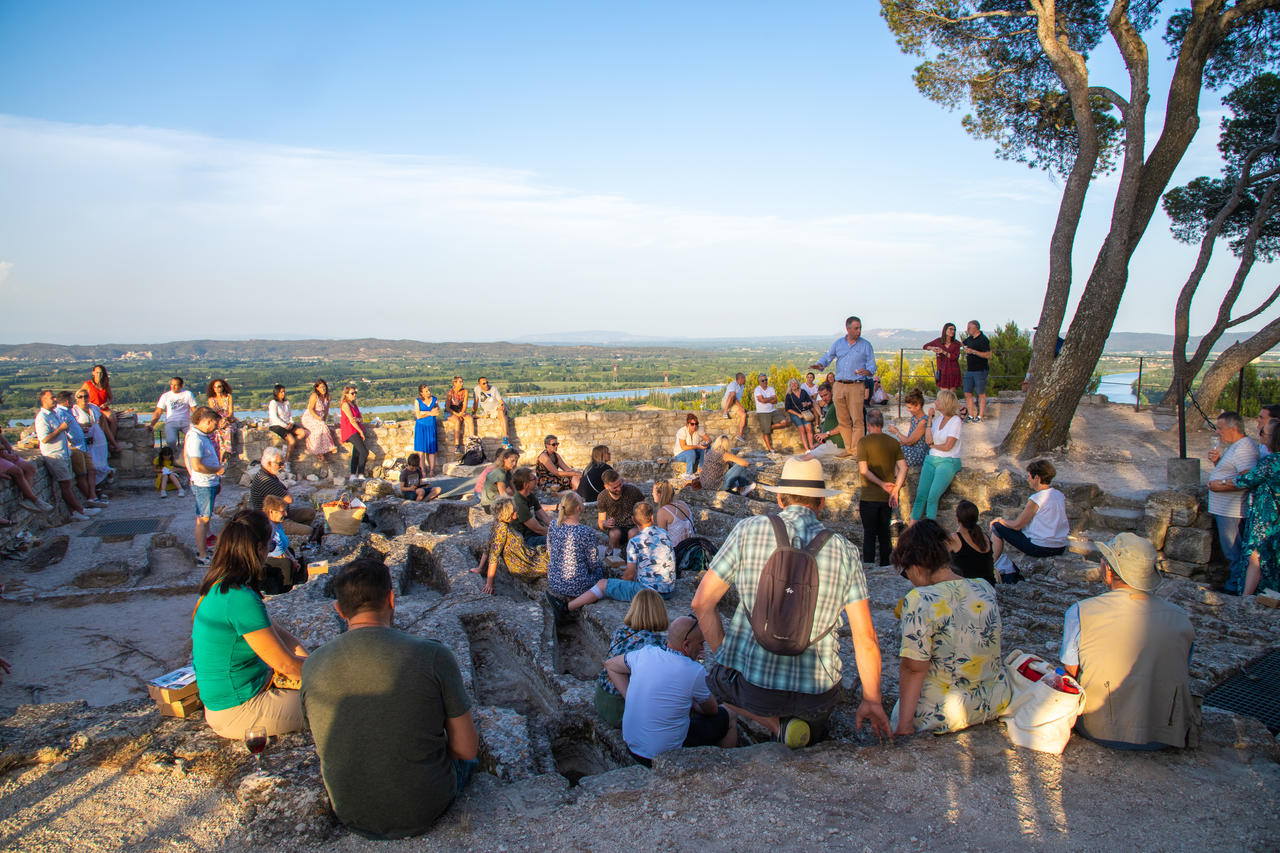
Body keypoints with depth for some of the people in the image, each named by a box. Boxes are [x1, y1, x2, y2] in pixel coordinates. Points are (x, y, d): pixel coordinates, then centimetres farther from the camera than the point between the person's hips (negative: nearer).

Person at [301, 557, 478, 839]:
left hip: (351, 814, 4)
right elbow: (466, 749, -14)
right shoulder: (433, 655, -22)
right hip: (425, 811, -3)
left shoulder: (312, 665, -10)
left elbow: (327, 746, 6)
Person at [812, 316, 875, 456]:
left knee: (857, 419, -10)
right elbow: (827, 357, 10)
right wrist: (819, 364, -13)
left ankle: (856, 450, -5)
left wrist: (867, 372, -21)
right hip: (839, 386, 3)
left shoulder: (866, 345, 5)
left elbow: (872, 365, 2)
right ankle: (848, 448, 16)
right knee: (843, 420, 6)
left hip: (856, 386, -3)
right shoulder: (838, 343, 12)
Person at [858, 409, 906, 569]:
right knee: (884, 532, 15)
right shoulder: (893, 442, 3)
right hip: (887, 497, 4)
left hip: (869, 497, -4)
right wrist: (895, 491, -4)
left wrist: (882, 484, -13)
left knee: (869, 533, 4)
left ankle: (868, 567, 4)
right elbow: (903, 468, -2)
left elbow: (863, 470, -18)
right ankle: (885, 565, 22)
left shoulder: (864, 442, -9)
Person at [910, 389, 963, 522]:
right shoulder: (938, 418, 11)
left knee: (932, 497, -15)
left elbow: (947, 446, -13)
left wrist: (933, 446, 4)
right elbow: (928, 440, 0)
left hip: (948, 462, -6)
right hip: (931, 460, 6)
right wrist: (929, 420, 0)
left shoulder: (955, 421, -9)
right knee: (921, 495, -3)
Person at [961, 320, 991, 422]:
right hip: (969, 371, 8)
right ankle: (970, 416, 12)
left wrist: (973, 352, -21)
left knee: (981, 394, 0)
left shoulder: (983, 339, -10)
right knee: (967, 394, 5)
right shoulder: (969, 339, 13)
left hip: (980, 371, -7)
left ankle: (980, 416, 4)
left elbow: (988, 355, -18)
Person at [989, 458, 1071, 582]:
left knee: (997, 527, 5)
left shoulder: (1036, 499, -19)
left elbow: (1017, 525, -12)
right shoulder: (1060, 496, 3)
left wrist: (999, 520, 7)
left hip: (1040, 548, -8)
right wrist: (1024, 513, 21)